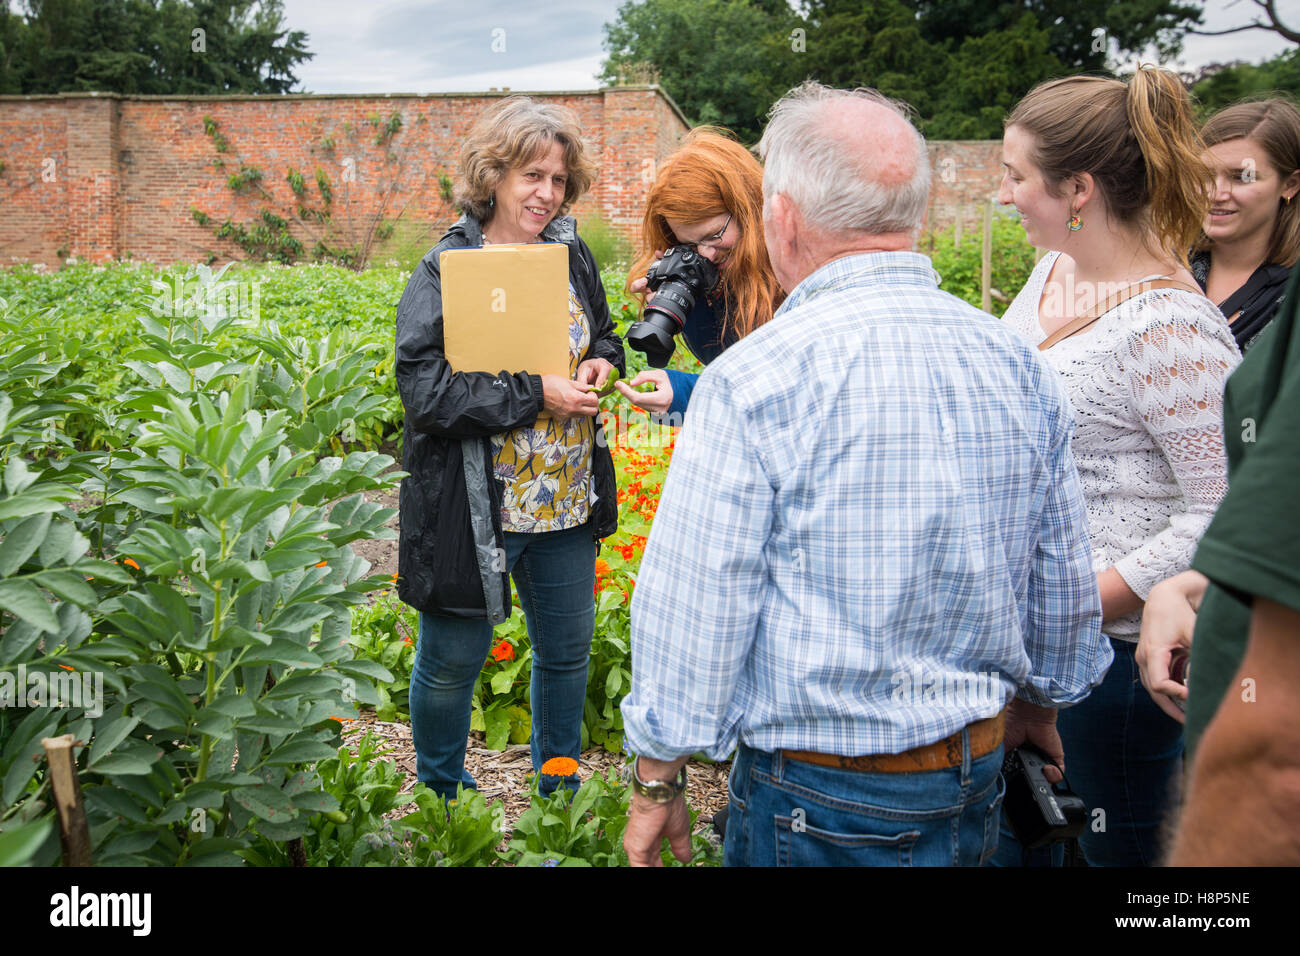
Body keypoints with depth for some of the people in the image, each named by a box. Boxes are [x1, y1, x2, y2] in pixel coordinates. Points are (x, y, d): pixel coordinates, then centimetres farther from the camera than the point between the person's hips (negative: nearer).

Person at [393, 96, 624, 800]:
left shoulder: (571, 254, 5)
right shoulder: (446, 270, -13)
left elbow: (602, 334, 20)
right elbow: (423, 389, -21)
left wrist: (602, 361, -4)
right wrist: (536, 396, -23)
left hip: (566, 501, 6)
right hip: (476, 506, -5)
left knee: (567, 651, 19)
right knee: (452, 660, 11)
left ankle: (560, 790, 41)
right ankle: (440, 797, 36)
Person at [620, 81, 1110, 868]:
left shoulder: (753, 377, -19)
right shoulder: (1021, 366, -2)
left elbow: (696, 609, -16)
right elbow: (1063, 589, 8)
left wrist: (657, 782, -3)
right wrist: (1038, 701, 26)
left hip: (819, 805, -5)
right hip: (978, 787, 6)